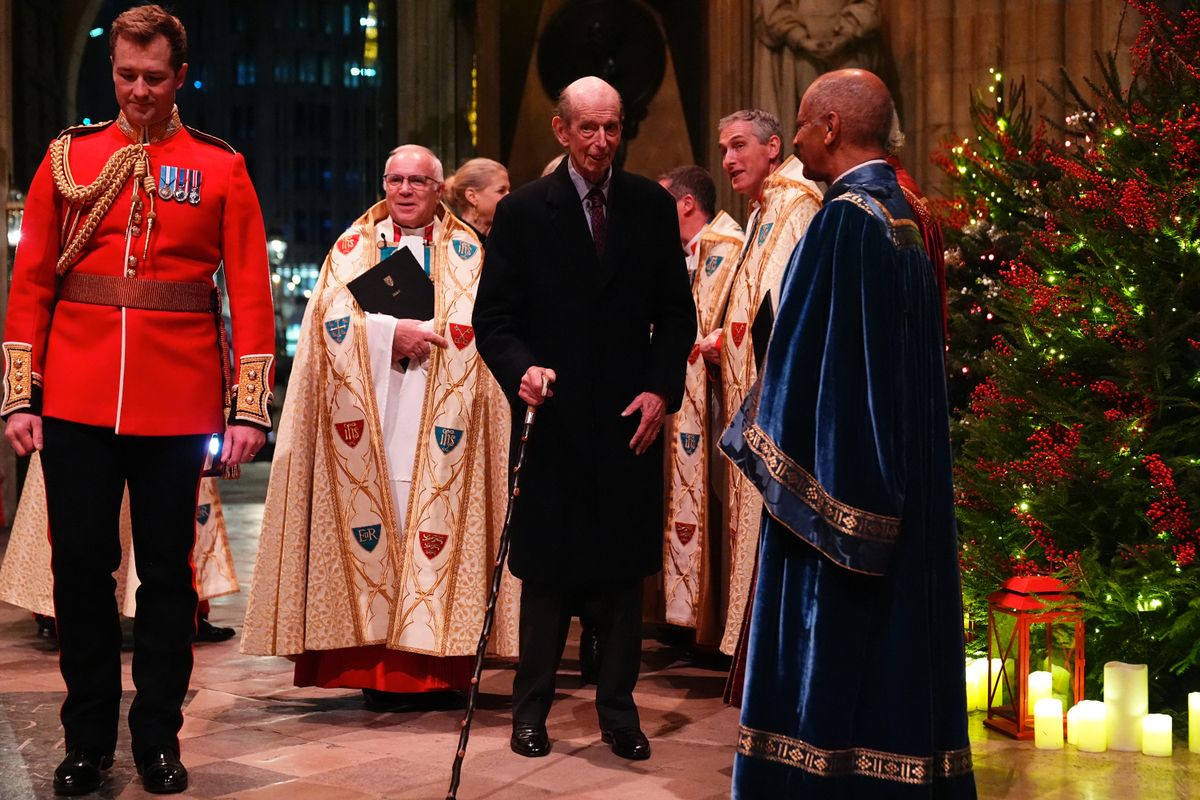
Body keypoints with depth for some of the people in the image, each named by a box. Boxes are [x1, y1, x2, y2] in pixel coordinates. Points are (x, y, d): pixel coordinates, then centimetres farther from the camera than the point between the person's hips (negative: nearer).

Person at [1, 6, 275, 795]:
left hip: (178, 402, -1)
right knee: (81, 567, 6)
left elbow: (251, 291, 0)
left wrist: (251, 406, -6)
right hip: (76, 401, 1)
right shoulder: (68, 157, 7)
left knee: (168, 572, 7)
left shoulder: (222, 168, 4)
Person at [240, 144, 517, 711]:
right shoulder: (353, 249, 15)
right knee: (374, 528, -5)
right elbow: (332, 318, 1)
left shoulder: (468, 254, 14)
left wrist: (422, 336, -10)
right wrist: (392, 332, -13)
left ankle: (436, 667, -3)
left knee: (434, 527, -7)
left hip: (439, 424, 0)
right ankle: (378, 668, -2)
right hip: (369, 419, 0)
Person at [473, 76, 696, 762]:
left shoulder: (653, 206, 5)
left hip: (632, 418, 2)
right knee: (548, 570, 5)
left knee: (626, 569, 6)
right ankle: (532, 708, 16)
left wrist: (662, 389, -5)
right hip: (554, 416, -2)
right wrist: (521, 370, -20)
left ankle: (618, 707, 16)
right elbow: (493, 318, -2)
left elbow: (677, 312, 7)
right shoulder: (524, 211, 0)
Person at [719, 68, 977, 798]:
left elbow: (811, 357, -19)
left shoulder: (846, 219, -16)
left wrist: (770, 451, -8)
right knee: (884, 646, 13)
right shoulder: (902, 215, 12)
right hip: (898, 478, 9)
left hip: (839, 472, -9)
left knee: (833, 656, -2)